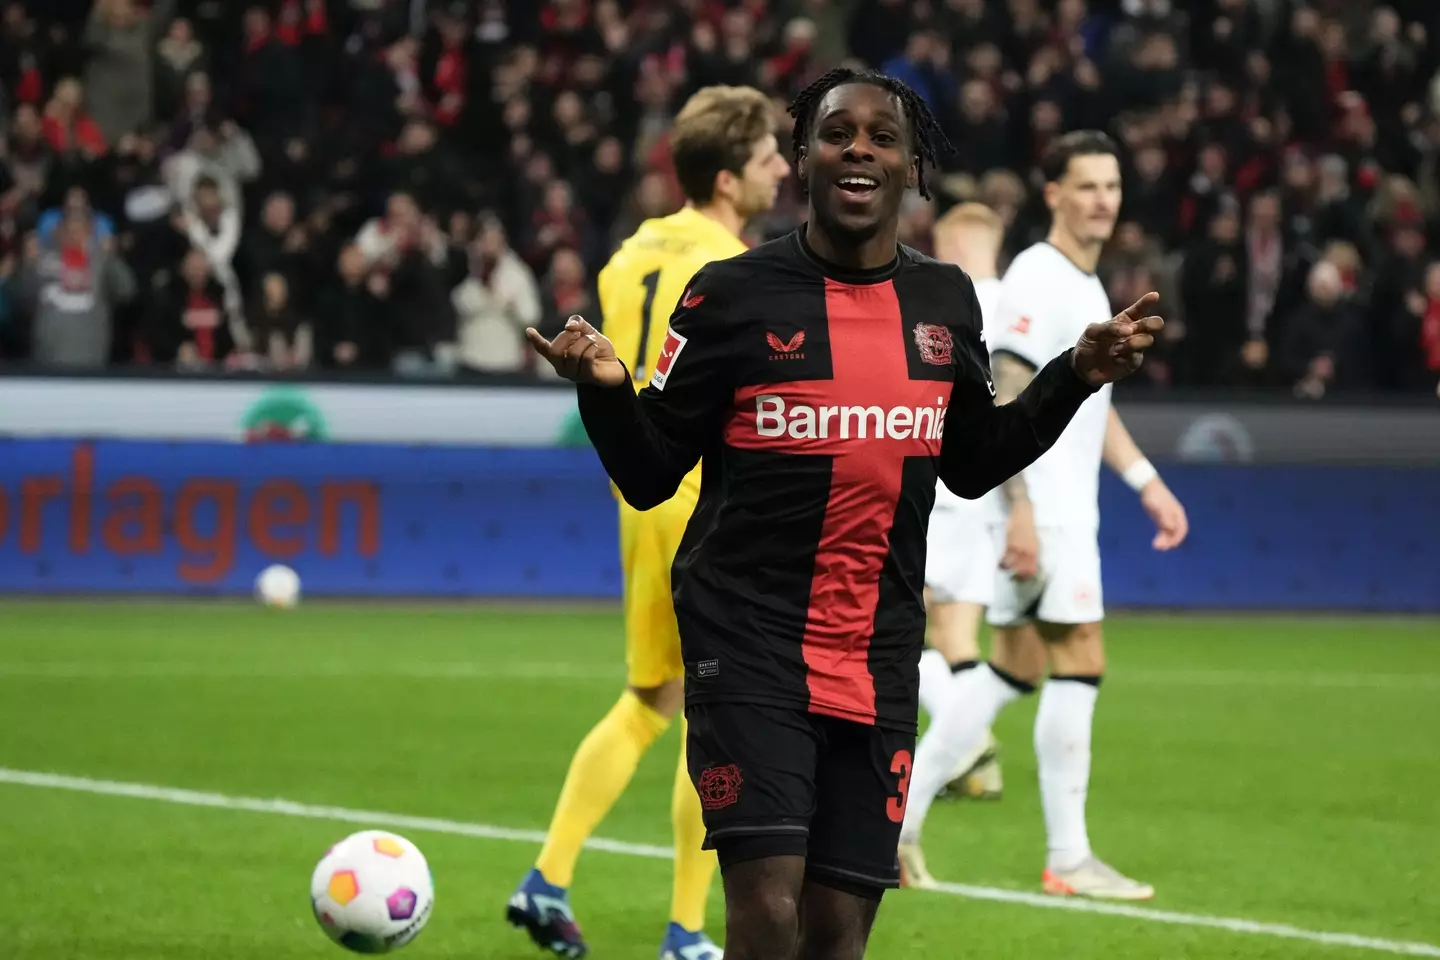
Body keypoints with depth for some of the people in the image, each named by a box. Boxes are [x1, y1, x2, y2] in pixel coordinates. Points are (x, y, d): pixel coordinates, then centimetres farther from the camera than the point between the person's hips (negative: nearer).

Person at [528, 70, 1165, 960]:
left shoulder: (947, 301, 8)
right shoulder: (732, 294, -5)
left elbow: (971, 464, 20)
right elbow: (649, 475, -3)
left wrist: (1076, 377, 10)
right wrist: (607, 387, -21)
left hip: (879, 663, 4)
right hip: (749, 645, -4)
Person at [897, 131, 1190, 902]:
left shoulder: (1084, 283, 18)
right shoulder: (1038, 280, -13)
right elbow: (1004, 401, -20)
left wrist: (1147, 482, 22)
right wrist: (1019, 511, -25)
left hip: (1066, 510, 10)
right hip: (1042, 508, -10)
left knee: (1013, 670, 11)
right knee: (1079, 664, -8)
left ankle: (898, 818, 13)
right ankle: (1067, 859, -5)